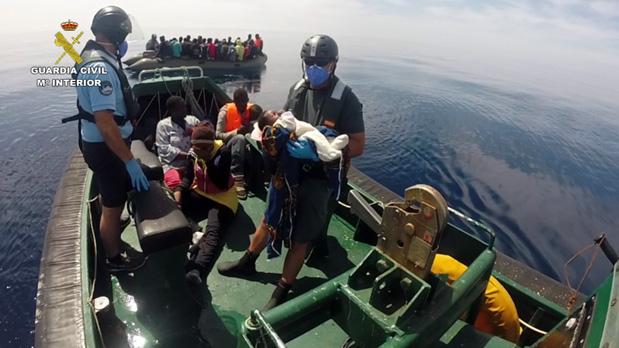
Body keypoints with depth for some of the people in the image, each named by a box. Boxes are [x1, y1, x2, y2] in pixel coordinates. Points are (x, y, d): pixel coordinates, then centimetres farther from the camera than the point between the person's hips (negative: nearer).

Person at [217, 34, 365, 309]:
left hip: (319, 178, -5)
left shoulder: (345, 99, -17)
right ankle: (247, 262, 46)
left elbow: (357, 145, -19)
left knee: (300, 237, 7)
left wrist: (317, 152, -30)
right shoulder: (298, 88, 0)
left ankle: (281, 292, 28)